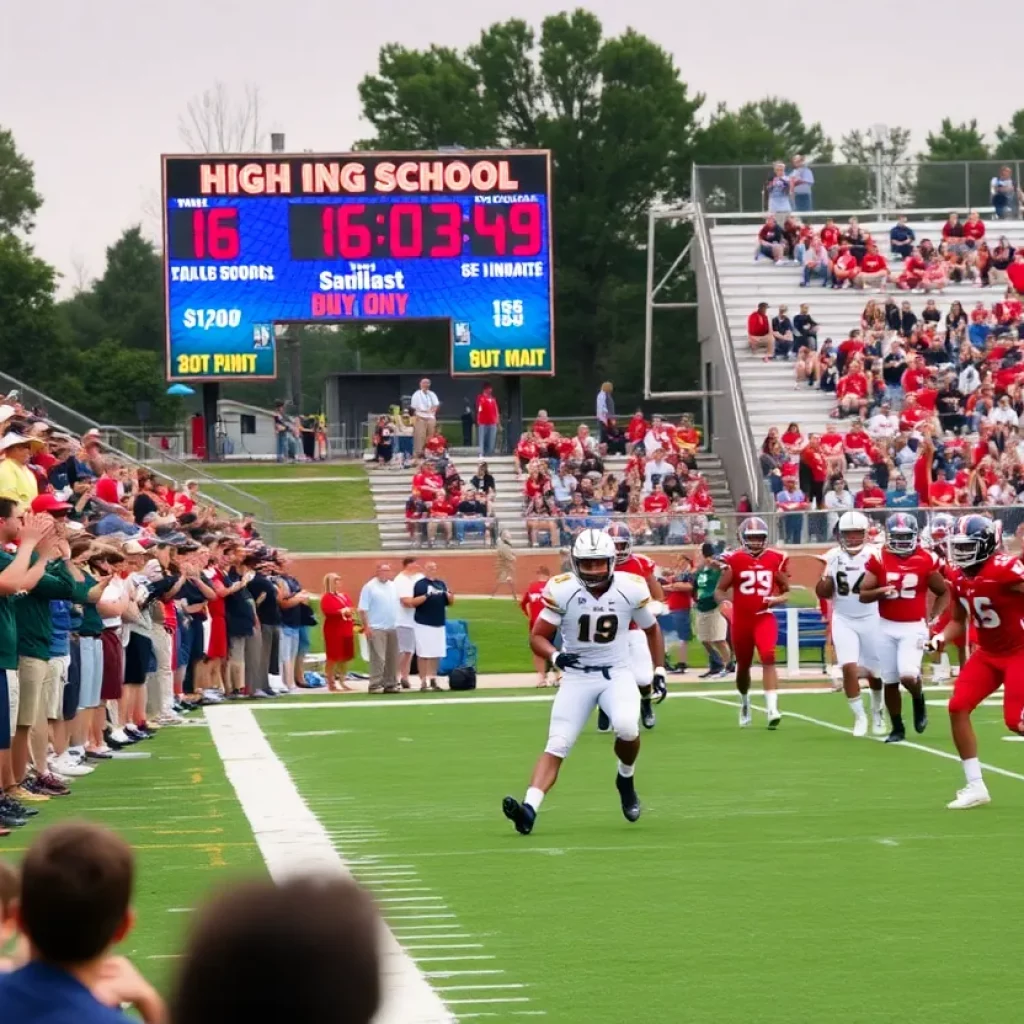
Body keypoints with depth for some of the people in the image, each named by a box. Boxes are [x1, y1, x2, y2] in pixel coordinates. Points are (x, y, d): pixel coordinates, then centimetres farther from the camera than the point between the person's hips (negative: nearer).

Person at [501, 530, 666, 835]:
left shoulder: (630, 589, -9)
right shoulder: (563, 591, -13)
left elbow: (651, 629, 10)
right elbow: (538, 637, -7)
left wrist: (659, 670, 6)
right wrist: (555, 656, -28)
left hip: (617, 674, 0)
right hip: (577, 677, 0)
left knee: (626, 727, -27)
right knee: (557, 746, -12)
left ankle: (626, 779, 3)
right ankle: (529, 808, -21)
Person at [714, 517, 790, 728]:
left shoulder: (775, 560, 0)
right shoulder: (734, 561, -4)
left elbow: (786, 591, 11)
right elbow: (719, 590, 0)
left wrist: (778, 599, -12)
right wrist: (723, 602, -22)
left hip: (764, 618, -1)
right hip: (741, 620, 1)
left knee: (768, 658, -22)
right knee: (743, 665, 16)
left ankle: (772, 709, -28)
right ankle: (744, 702, 44)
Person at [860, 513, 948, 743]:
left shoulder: (926, 561, -6)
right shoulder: (878, 560, -3)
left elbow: (944, 593, 8)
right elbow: (863, 595, -1)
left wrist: (933, 619, -2)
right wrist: (880, 591, -22)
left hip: (914, 627, -2)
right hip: (887, 628, 2)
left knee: (908, 676, -19)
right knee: (890, 682, 7)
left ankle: (919, 700, 16)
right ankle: (897, 728, 23)